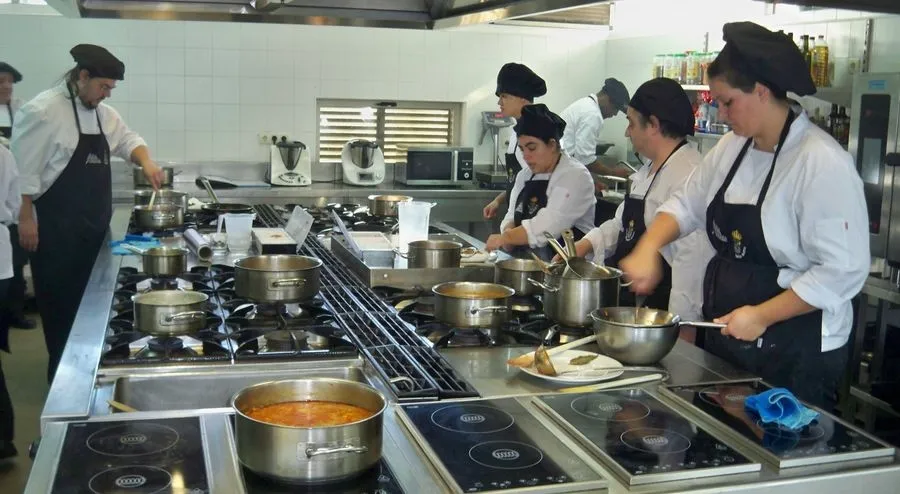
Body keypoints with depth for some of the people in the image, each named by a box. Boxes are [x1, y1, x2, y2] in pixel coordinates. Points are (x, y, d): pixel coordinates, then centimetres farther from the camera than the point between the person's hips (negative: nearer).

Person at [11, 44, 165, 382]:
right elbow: (24, 169, -16)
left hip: (93, 224, 8)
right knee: (62, 303, 1)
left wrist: (146, 163, 1)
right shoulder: (43, 111, -15)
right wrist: (26, 218, -17)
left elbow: (127, 140, 22)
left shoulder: (103, 113, 10)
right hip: (57, 228, -8)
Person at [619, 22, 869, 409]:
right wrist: (648, 248, -6)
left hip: (795, 352, -7)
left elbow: (843, 270, -21)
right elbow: (687, 205, 13)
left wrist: (761, 316, -21)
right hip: (727, 336, 7)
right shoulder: (733, 147, 4)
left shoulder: (823, 162, -20)